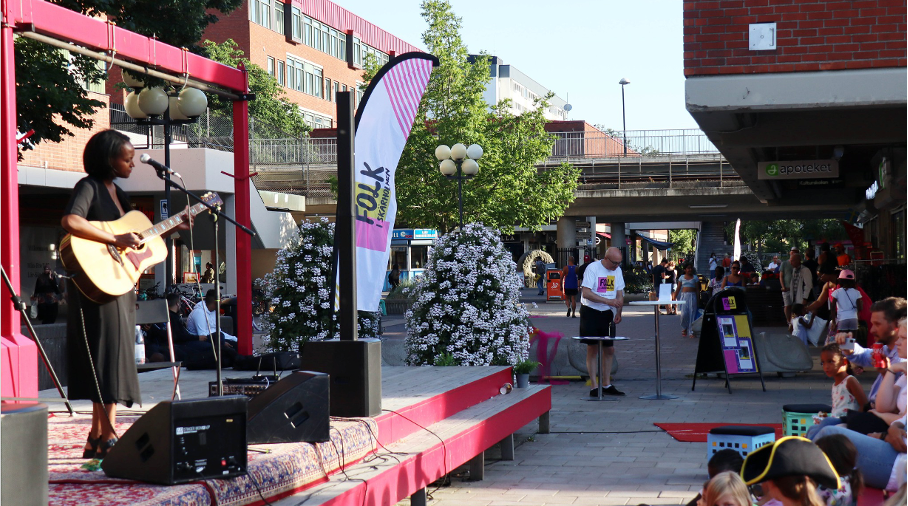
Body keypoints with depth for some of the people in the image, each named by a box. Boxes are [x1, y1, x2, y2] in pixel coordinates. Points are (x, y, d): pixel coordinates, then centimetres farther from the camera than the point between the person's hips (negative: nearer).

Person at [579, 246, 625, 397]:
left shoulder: (617, 270, 6)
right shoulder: (592, 268, -14)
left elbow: (620, 293, 10)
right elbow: (586, 293, -21)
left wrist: (618, 313, -4)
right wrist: (608, 301, -28)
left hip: (607, 313, 6)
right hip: (590, 312, -6)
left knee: (609, 349, 8)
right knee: (592, 349, -4)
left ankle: (606, 385, 19)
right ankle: (594, 387, -2)